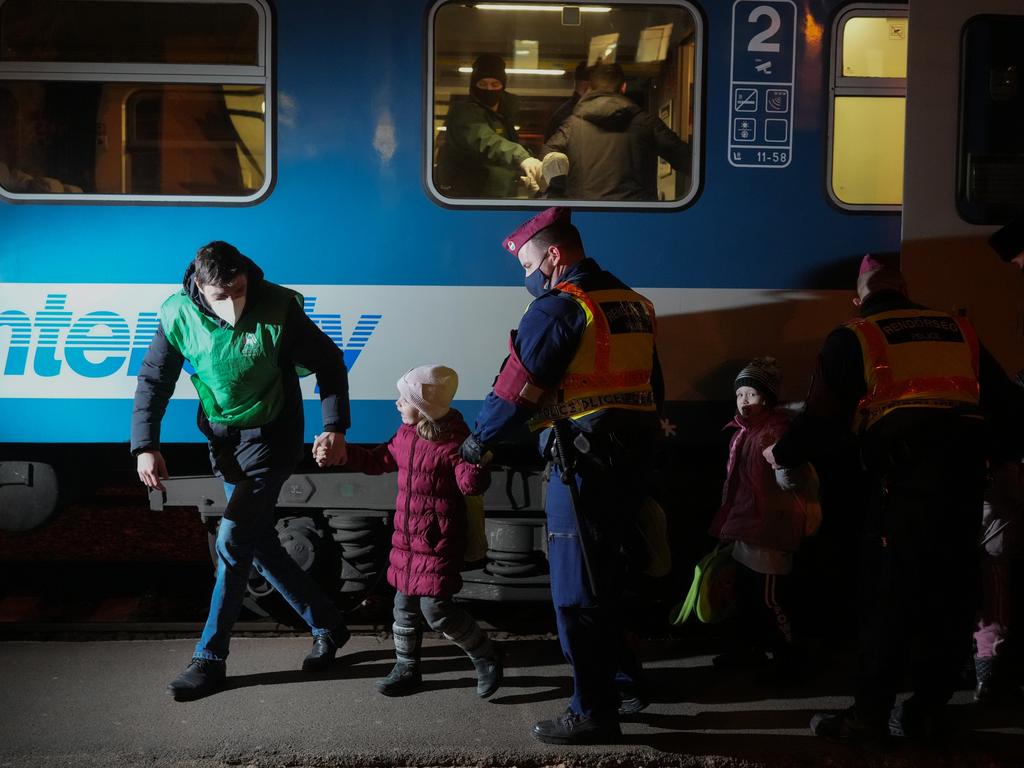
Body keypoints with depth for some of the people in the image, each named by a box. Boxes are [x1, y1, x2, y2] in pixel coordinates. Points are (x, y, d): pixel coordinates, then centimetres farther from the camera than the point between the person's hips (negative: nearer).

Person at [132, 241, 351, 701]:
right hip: (223, 440, 5)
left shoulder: (278, 309, -21)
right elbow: (153, 381, -1)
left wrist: (335, 428, -16)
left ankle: (210, 659, 3)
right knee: (259, 545, 9)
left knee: (232, 542, -10)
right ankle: (327, 626, 27)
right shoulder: (179, 316, -11)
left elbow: (329, 363, -9)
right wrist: (145, 447, -10)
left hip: (270, 438, -5)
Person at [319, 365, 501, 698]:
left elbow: (471, 485, -23)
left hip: (439, 541, -8)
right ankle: (407, 667, 30)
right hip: (406, 535, 8)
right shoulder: (406, 434, 7)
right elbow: (379, 460, 22)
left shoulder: (453, 441, -19)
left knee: (435, 608, -10)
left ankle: (486, 656, 10)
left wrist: (476, 461, -42)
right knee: (404, 602, 14)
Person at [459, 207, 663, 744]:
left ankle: (593, 713, 5)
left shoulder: (559, 307, -11)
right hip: (633, 458, 9)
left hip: (585, 462, -9)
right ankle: (625, 681, 30)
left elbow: (517, 390, -12)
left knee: (577, 590, -1)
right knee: (606, 578, 20)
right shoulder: (633, 304, 15)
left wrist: (479, 442, 2)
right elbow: (651, 386, 21)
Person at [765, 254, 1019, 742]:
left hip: (903, 464, -4)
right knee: (950, 588, 10)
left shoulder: (854, 336, 10)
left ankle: (870, 715, 3)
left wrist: (781, 455, 24)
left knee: (889, 589, 1)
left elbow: (821, 414, 9)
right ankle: (926, 712, 15)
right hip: (966, 463, 4)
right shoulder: (958, 329, 22)